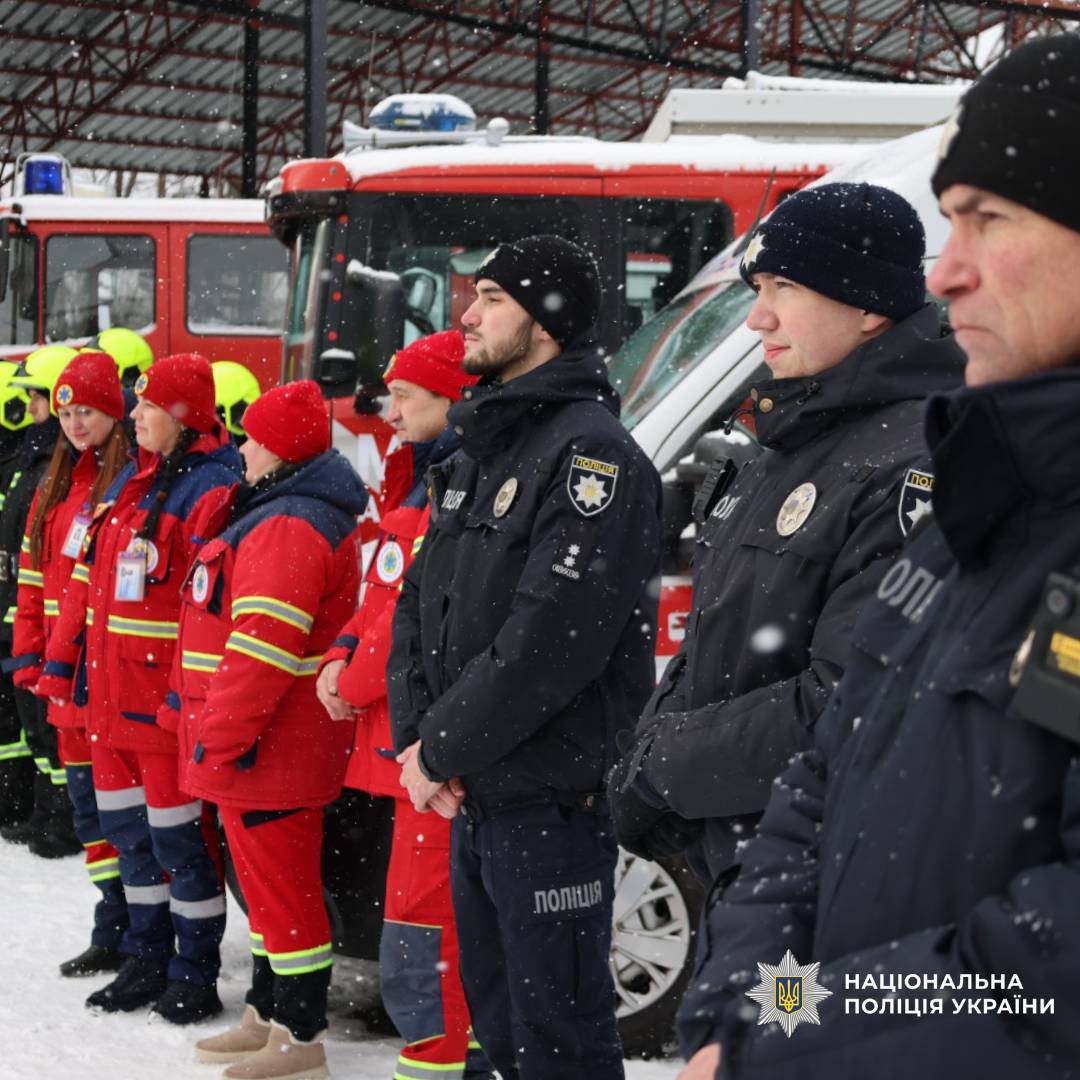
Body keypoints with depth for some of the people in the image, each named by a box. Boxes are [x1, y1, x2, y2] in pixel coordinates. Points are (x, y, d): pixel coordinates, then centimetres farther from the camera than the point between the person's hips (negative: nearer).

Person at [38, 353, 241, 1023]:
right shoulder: (130, 483, 14)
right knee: (128, 830, 16)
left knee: (179, 834, 0)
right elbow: (88, 578, 17)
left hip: (165, 700, -8)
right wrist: (62, 660, 14)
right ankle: (148, 961, 29)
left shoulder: (212, 490, -13)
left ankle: (196, 977, 12)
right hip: (108, 692, 8)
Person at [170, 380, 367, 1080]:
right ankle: (269, 1016, 30)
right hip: (261, 749, 11)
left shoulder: (289, 528, -20)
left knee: (280, 887, -3)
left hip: (263, 751, -11)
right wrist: (203, 717, 23)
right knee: (268, 882, 18)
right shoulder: (278, 514, 15)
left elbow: (264, 646, -26)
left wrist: (220, 735, -23)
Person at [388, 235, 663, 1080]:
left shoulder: (590, 452, -15)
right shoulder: (481, 452, 15)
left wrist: (441, 749, -16)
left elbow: (553, 636, -23)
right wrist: (414, 735, -1)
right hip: (470, 799, 9)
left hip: (548, 803, -9)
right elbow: (420, 601, 14)